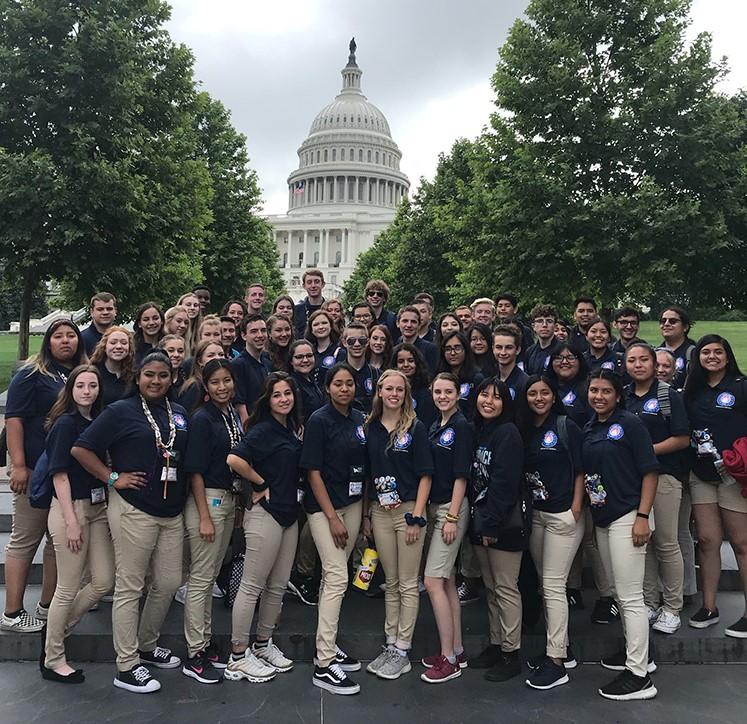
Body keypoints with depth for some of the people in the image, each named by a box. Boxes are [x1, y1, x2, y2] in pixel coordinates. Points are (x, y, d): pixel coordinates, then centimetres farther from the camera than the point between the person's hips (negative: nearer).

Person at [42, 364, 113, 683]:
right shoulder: (65, 424, -10)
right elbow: (59, 475, -13)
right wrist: (71, 521, -17)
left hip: (98, 507, 7)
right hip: (70, 508, -7)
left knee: (104, 581, 7)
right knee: (68, 589, 2)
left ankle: (58, 629, 29)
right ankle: (52, 660, 19)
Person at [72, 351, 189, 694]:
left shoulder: (180, 414, 12)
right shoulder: (120, 411, -4)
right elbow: (81, 449, -6)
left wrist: (185, 498, 11)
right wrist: (112, 478, -8)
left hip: (172, 512, 6)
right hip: (133, 511, -6)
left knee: (169, 582, 11)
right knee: (130, 588, 1)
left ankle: (147, 646, 32)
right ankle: (127, 667, 11)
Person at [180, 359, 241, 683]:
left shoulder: (234, 414, 9)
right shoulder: (202, 419, -12)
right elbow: (195, 470, -14)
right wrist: (204, 517, -17)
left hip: (229, 499, 8)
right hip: (207, 500, -7)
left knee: (211, 575, 16)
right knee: (201, 577, -1)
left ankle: (206, 642, 27)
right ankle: (194, 655, 9)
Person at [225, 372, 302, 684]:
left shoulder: (293, 428, 10)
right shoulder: (263, 430, -14)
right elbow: (235, 459, -27)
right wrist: (260, 484, -15)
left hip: (288, 514, 8)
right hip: (264, 514, -8)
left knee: (278, 586, 15)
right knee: (252, 586, 1)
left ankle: (263, 645, 30)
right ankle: (238, 658, 12)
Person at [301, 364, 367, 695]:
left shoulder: (360, 419, 7)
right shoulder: (319, 420, -11)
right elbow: (313, 471, -12)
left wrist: (365, 511, 11)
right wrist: (332, 517, -15)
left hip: (353, 504, 6)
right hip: (324, 506, -6)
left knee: (334, 576, 13)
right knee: (337, 577, -10)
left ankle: (327, 646, 24)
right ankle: (324, 665, -5)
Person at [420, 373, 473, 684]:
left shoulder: (462, 426, -11)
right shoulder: (434, 427, 12)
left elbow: (461, 475, -14)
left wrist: (452, 516, -16)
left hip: (452, 508, -8)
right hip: (434, 506, 8)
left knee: (433, 581, -8)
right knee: (447, 581, 13)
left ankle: (448, 659, 2)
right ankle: (457, 650, 23)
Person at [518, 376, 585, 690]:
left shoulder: (567, 426, -7)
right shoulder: (525, 431, 9)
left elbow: (580, 470, -7)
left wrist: (576, 508, -13)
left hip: (563, 515, -6)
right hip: (535, 515, 6)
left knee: (553, 586, -5)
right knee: (546, 584, 13)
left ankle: (556, 662, 3)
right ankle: (561, 649, 26)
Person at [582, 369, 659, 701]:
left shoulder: (629, 423, -8)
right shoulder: (588, 429, 11)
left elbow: (649, 471, -10)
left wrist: (643, 517, -16)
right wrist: (583, 511, 12)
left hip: (627, 517, -7)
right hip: (601, 520, 7)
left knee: (630, 596, -4)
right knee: (620, 592, 17)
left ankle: (639, 676, 3)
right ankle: (638, 651, 33)